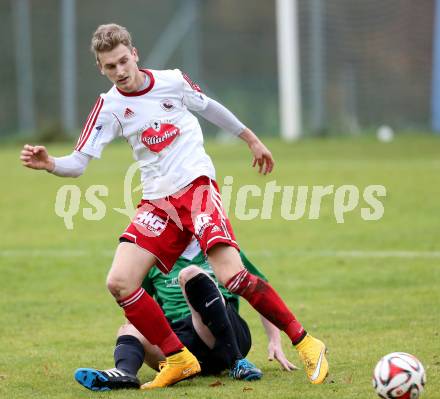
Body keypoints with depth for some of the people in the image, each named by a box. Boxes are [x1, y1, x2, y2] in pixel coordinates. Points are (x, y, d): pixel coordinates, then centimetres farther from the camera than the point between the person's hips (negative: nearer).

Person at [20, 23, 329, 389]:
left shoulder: (172, 81, 0)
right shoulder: (109, 107, 1)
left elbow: (209, 107, 19)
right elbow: (79, 162, -4)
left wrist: (252, 139, 30)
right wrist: (50, 164, -25)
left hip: (197, 185, -3)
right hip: (158, 203, 3)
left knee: (231, 276, -21)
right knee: (120, 282, -13)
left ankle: (305, 343, -8)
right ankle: (179, 360, 0)